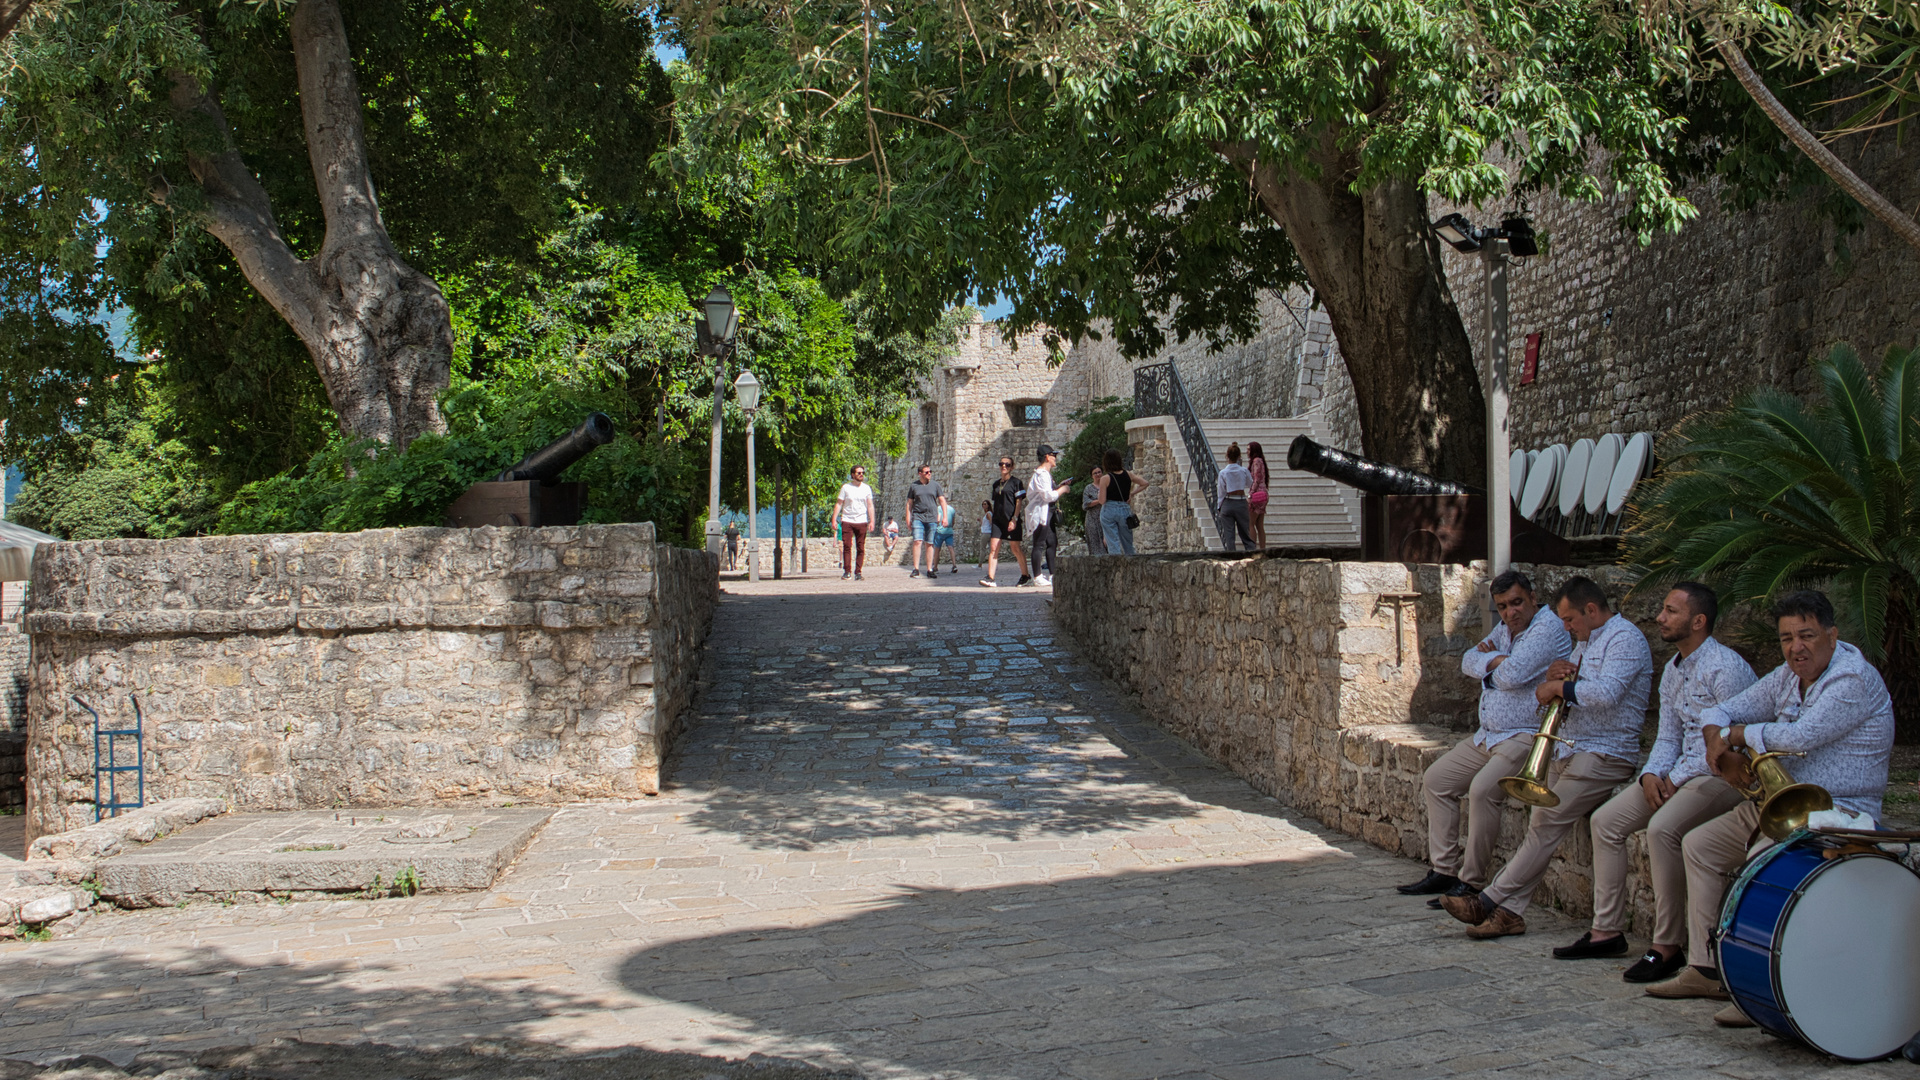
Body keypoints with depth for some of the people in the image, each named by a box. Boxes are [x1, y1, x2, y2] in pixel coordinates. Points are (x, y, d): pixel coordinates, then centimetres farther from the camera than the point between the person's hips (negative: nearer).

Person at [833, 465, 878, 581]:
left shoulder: (866, 488, 9)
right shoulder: (846, 487, 4)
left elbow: (870, 506, 8)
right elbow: (838, 504, 5)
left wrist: (872, 521, -3)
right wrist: (834, 519, -3)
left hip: (861, 522, 1)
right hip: (847, 521, -1)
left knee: (860, 548, -1)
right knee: (846, 546, -7)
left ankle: (858, 572, 2)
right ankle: (847, 571, -3)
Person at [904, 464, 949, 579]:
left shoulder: (935, 485, 9)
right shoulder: (913, 486, 8)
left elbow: (942, 501, 10)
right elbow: (909, 503, 12)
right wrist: (908, 519, 6)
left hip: (931, 518, 1)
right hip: (918, 517, -1)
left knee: (929, 544, 3)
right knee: (917, 542, -14)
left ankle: (930, 570, 7)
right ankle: (916, 569, -13)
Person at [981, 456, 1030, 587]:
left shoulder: (1015, 482, -1)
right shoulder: (996, 484, 16)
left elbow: (1019, 501, -7)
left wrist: (1014, 519, -15)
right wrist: (991, 514, 14)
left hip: (1011, 520, -5)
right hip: (998, 520, 5)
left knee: (1015, 548, 2)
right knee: (993, 548, -8)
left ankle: (1025, 575, 19)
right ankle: (990, 578, -15)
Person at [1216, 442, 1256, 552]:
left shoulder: (1223, 473, -9)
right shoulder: (1244, 471, -4)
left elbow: (1221, 492, -4)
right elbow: (1250, 484, 14)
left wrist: (1219, 508, 7)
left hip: (1227, 504, -2)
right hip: (1241, 503, 2)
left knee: (1229, 535, 4)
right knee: (1245, 532, 11)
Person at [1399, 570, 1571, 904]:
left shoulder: (1549, 629, -13)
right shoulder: (1505, 629, 16)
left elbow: (1513, 674, -24)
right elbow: (1468, 662, 10)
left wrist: (1490, 661, -1)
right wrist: (1497, 660, -10)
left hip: (1527, 736, -10)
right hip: (1488, 735, 10)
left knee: (1482, 789, -30)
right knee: (1435, 779, 6)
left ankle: (1470, 881, -21)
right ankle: (1444, 870, 8)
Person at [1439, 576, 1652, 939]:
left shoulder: (1625, 638, -8)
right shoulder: (1589, 643, 23)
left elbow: (1605, 693, -25)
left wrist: (1558, 686, -12)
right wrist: (1554, 676, 1)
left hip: (1605, 756, -9)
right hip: (1569, 749, 9)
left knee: (1547, 823, -16)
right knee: (1539, 824, -3)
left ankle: (1490, 901, -14)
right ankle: (1510, 912, -7)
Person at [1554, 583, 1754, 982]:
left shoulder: (1726, 668, -16)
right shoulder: (1672, 670, 13)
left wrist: (1676, 779, -17)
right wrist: (1651, 774, -4)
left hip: (1724, 773, -10)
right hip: (1681, 772, 10)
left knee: (1662, 828, -32)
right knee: (1606, 820, 0)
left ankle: (1668, 946, -22)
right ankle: (1606, 931, 6)